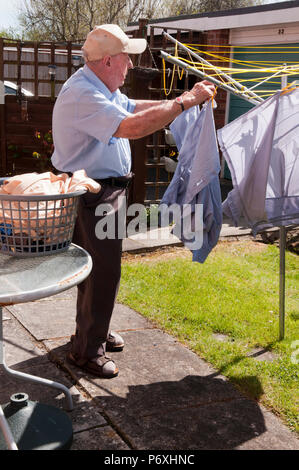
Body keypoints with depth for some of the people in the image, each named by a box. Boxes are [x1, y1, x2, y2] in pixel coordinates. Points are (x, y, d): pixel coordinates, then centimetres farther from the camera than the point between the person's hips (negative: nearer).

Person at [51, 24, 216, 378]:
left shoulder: (100, 89, 11)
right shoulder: (82, 96, -24)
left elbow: (134, 107, 20)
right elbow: (133, 126, -35)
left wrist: (183, 99, 11)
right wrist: (185, 102, -27)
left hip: (105, 191, 11)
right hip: (90, 195, -11)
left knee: (100, 266, 19)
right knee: (103, 270, -4)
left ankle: (94, 330, 37)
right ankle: (86, 351, 10)